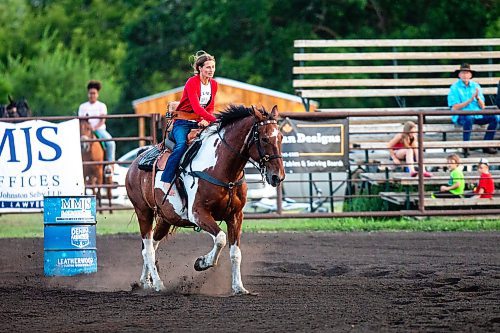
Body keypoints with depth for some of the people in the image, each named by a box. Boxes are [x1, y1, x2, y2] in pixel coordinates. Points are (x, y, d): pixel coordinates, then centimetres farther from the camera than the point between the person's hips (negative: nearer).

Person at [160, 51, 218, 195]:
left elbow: (210, 108, 9)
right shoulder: (192, 82, -15)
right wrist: (216, 120, -34)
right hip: (182, 122, -6)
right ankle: (166, 181, -30)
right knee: (182, 145, -32)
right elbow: (196, 107, -25)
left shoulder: (213, 84, 7)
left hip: (200, 122, 6)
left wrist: (206, 120, -14)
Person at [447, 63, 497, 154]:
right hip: (460, 116, -5)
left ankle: (486, 146, -12)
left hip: (477, 115, 5)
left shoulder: (476, 86, 12)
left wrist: (477, 97, -12)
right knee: (468, 118, -38)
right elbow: (455, 108, -10)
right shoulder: (455, 88, -1)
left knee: (494, 118, -17)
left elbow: (482, 107, 9)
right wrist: (470, 100, -16)